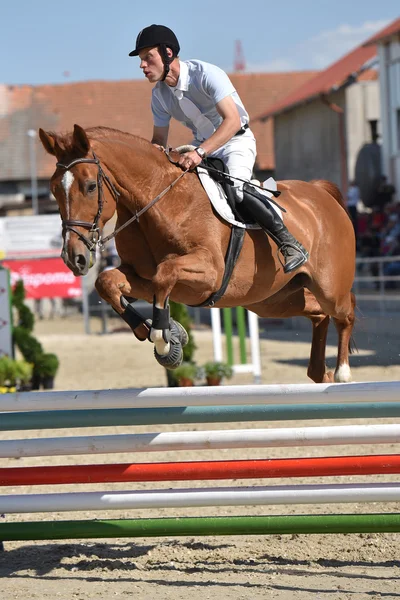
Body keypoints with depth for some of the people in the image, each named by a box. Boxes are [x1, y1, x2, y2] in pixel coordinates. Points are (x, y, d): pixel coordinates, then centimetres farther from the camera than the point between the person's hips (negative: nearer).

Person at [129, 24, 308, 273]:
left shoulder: (206, 74, -25)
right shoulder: (159, 93, -3)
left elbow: (232, 121, -34)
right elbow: (160, 138, 7)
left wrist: (200, 152, -44)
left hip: (237, 141, -8)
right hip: (203, 146, 8)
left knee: (237, 186, -33)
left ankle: (290, 244, -26)